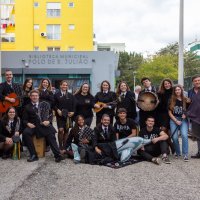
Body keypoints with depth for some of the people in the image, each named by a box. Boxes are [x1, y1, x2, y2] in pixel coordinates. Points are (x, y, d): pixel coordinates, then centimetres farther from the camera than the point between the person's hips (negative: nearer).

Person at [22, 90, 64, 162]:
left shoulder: (44, 104, 18)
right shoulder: (27, 107, 18)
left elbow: (50, 114, 9)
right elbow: (24, 119, 14)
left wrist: (48, 121, -12)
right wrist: (28, 123, -9)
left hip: (44, 124, -1)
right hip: (33, 125, 1)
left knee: (51, 134, -29)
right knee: (25, 133, -29)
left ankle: (57, 155, -31)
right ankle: (33, 155, -23)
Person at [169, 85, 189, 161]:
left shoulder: (185, 100, 5)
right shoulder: (171, 100, 4)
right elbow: (170, 112, 2)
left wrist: (186, 114, -9)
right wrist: (176, 121, -8)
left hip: (183, 120, -1)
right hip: (173, 120, 1)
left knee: (184, 135, -20)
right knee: (174, 137, -4)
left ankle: (185, 154, -14)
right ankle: (177, 153, 18)